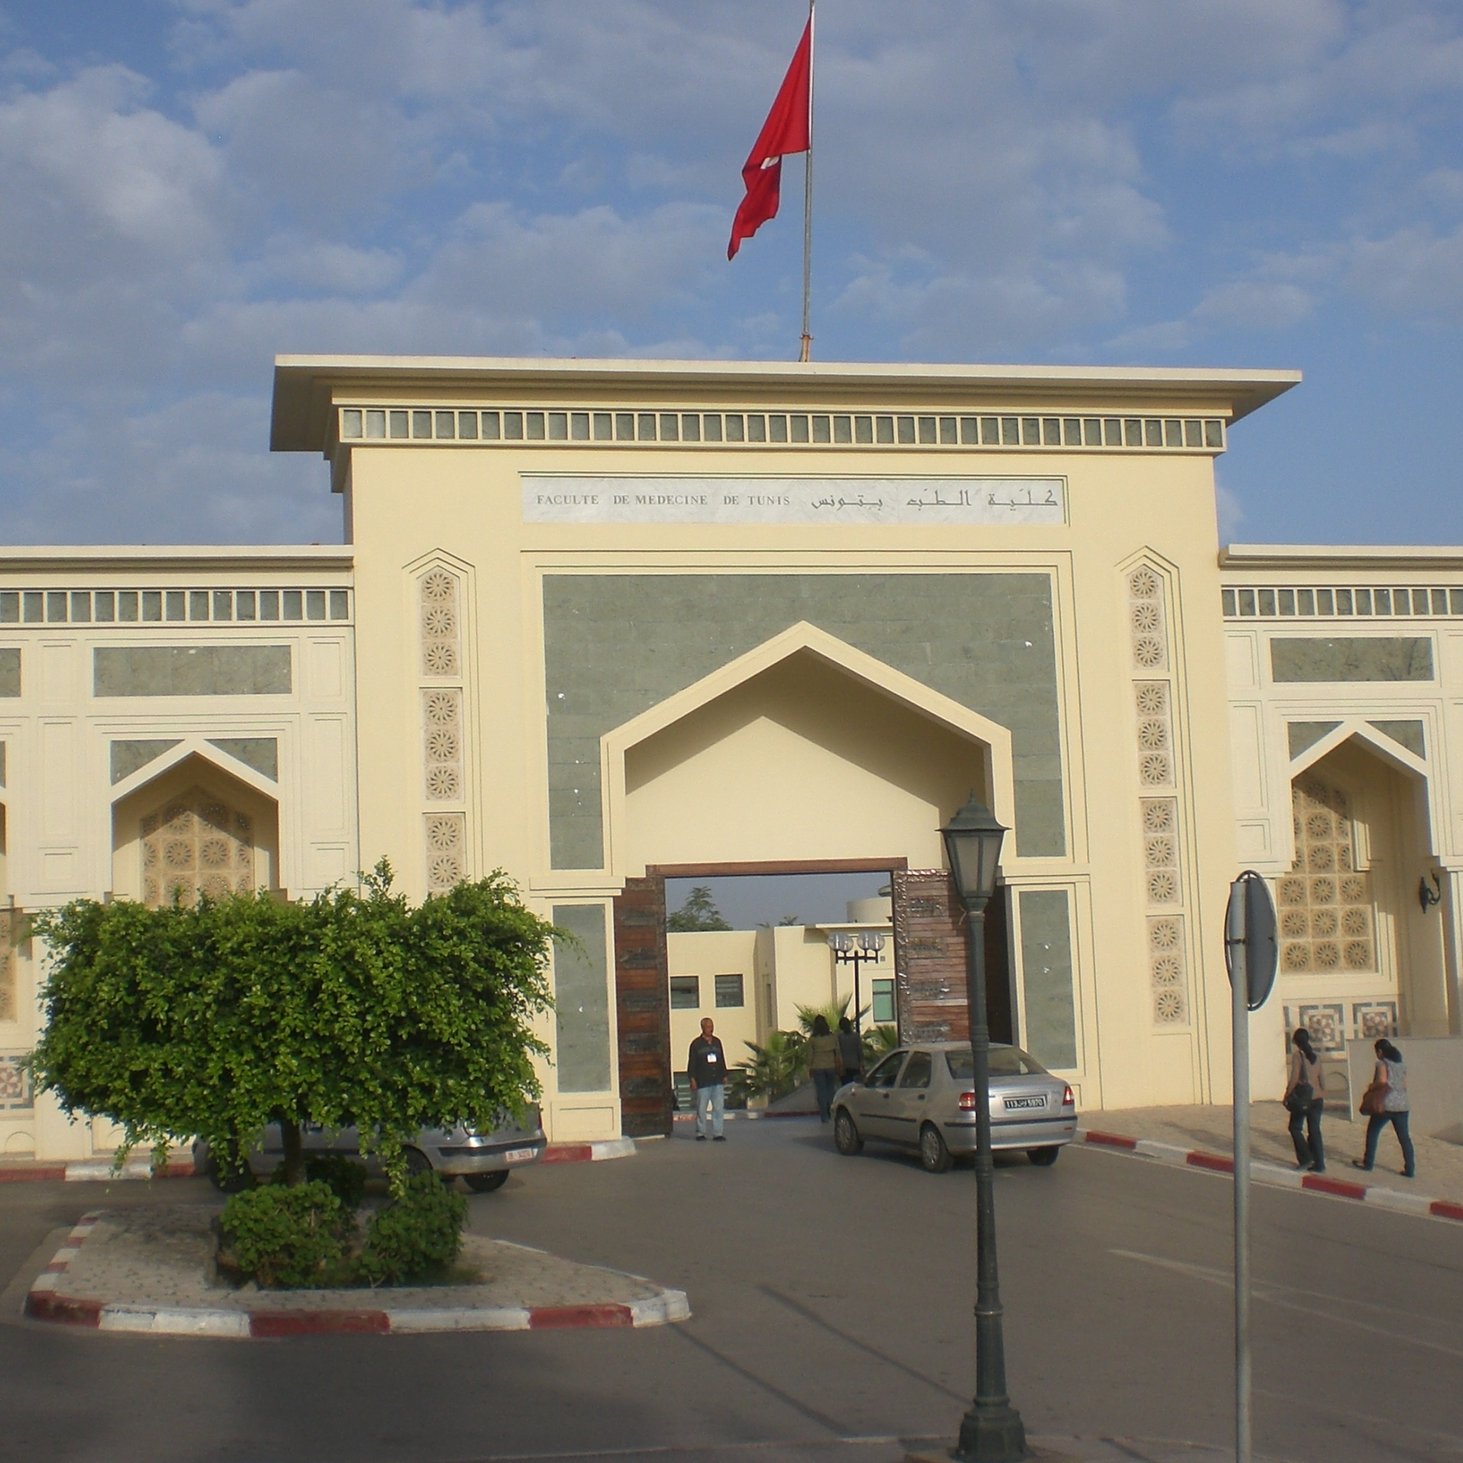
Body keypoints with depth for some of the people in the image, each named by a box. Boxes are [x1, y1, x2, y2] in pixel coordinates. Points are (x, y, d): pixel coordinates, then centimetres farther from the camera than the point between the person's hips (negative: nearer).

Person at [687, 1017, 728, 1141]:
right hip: (702, 1083, -4)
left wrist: (724, 1075, 15)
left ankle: (717, 1133, 3)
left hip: (717, 1081, 4)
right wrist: (692, 1079, -8)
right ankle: (700, 1133, 12)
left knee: (719, 1108, -1)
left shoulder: (717, 1042, 13)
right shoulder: (696, 1044, -1)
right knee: (701, 1109, 2)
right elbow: (691, 1063, -2)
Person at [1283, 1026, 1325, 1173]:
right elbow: (1320, 1078, 15)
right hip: (1317, 1098, 6)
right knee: (1314, 1131, 8)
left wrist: (1287, 1096, -6)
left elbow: (1294, 1078, -15)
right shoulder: (1315, 1056, 9)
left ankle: (1305, 1158, -1)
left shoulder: (1298, 1055, -10)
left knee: (1295, 1128, 9)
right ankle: (1319, 1164, 7)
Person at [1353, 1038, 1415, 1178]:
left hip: (1386, 1104, -6)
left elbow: (1382, 1080, -22)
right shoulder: (1402, 1064, 14)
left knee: (1372, 1132, 13)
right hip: (1402, 1105, 6)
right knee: (1404, 1137, 5)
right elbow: (1405, 1085, 16)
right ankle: (1410, 1169, 2)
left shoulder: (1382, 1063, -7)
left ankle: (1368, 1163, 19)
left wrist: (1373, 1085, -4)